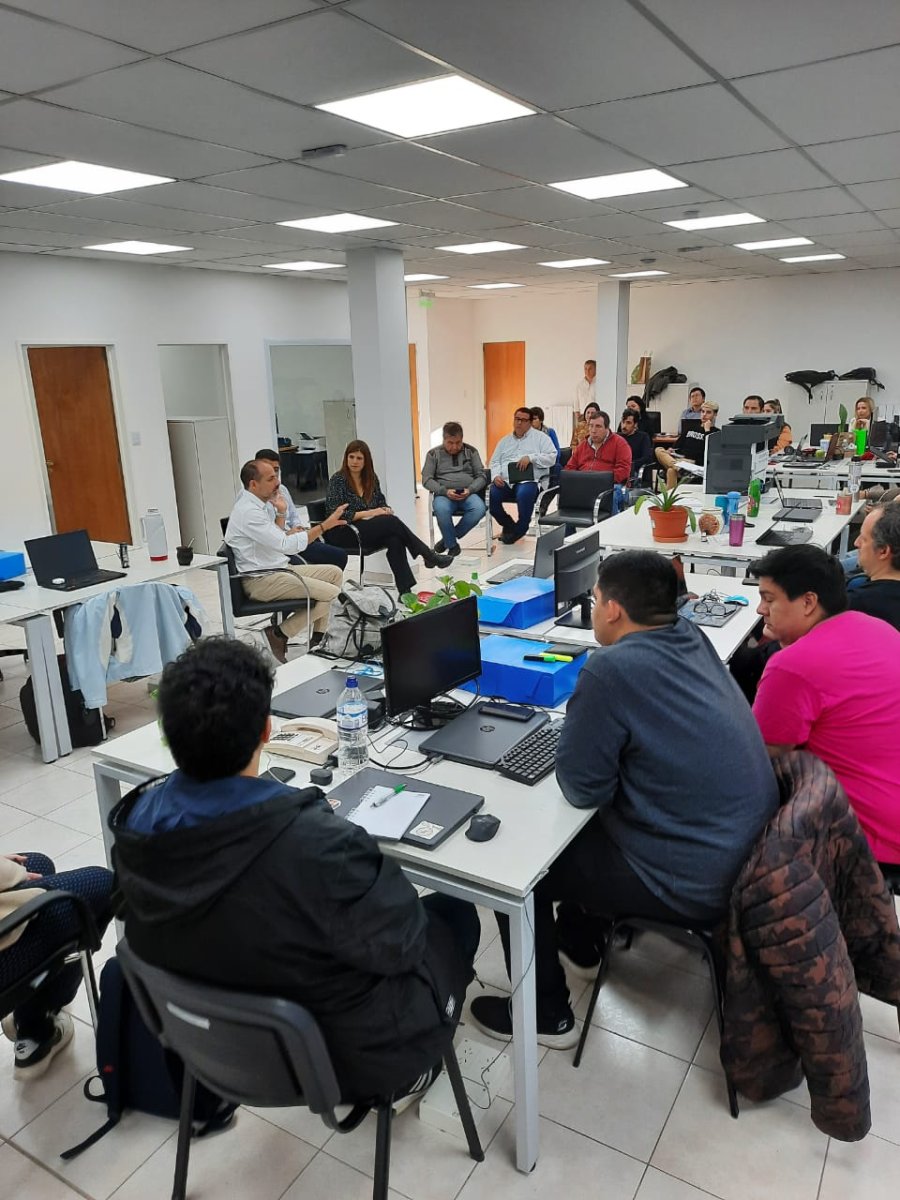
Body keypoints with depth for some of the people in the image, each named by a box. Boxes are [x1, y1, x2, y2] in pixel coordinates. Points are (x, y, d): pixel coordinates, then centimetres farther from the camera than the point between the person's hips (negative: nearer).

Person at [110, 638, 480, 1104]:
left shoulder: (136, 821, -19)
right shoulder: (318, 846, -39)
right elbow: (399, 945, -23)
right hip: (345, 1055, -5)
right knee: (454, 913, 19)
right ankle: (392, 1081, 35)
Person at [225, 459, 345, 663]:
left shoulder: (260, 504, 10)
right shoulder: (248, 511, -21)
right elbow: (286, 545, -27)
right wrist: (325, 525, -26)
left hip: (278, 569, 10)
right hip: (260, 580, -10)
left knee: (334, 573, 7)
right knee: (331, 593, -17)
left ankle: (318, 641, 9)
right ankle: (278, 634, -7)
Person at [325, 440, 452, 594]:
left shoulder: (371, 478, 11)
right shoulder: (337, 480, -6)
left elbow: (382, 504, 19)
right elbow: (334, 513, -15)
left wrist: (386, 510, -7)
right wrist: (368, 513, -16)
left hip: (369, 530, 5)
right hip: (343, 534, -5)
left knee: (395, 539, -29)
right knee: (392, 522, -26)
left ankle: (405, 590, -37)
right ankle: (429, 556, -15)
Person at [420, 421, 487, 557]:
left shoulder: (471, 451, 12)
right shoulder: (433, 454, 9)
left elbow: (481, 476, 10)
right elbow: (426, 479, 4)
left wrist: (470, 490, -10)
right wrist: (445, 491, -13)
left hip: (468, 494, 1)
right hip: (444, 494, -1)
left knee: (479, 509, -33)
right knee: (441, 509, -38)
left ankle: (448, 538, -14)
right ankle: (452, 545, -14)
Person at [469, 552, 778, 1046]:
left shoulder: (612, 670, -26)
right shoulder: (692, 637, -1)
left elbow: (581, 788, -17)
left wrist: (582, 727, 1)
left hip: (695, 882, -8)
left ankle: (546, 1017, 24)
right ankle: (578, 945, 47)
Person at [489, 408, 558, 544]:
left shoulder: (540, 437, 12)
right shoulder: (504, 441, 25)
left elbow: (551, 457, 0)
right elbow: (495, 462, 19)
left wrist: (531, 457, -14)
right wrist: (496, 475, -3)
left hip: (529, 480, -4)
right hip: (505, 481, 4)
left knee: (524, 493, -38)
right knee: (491, 495, -26)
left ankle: (520, 528, -10)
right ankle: (509, 525, 3)